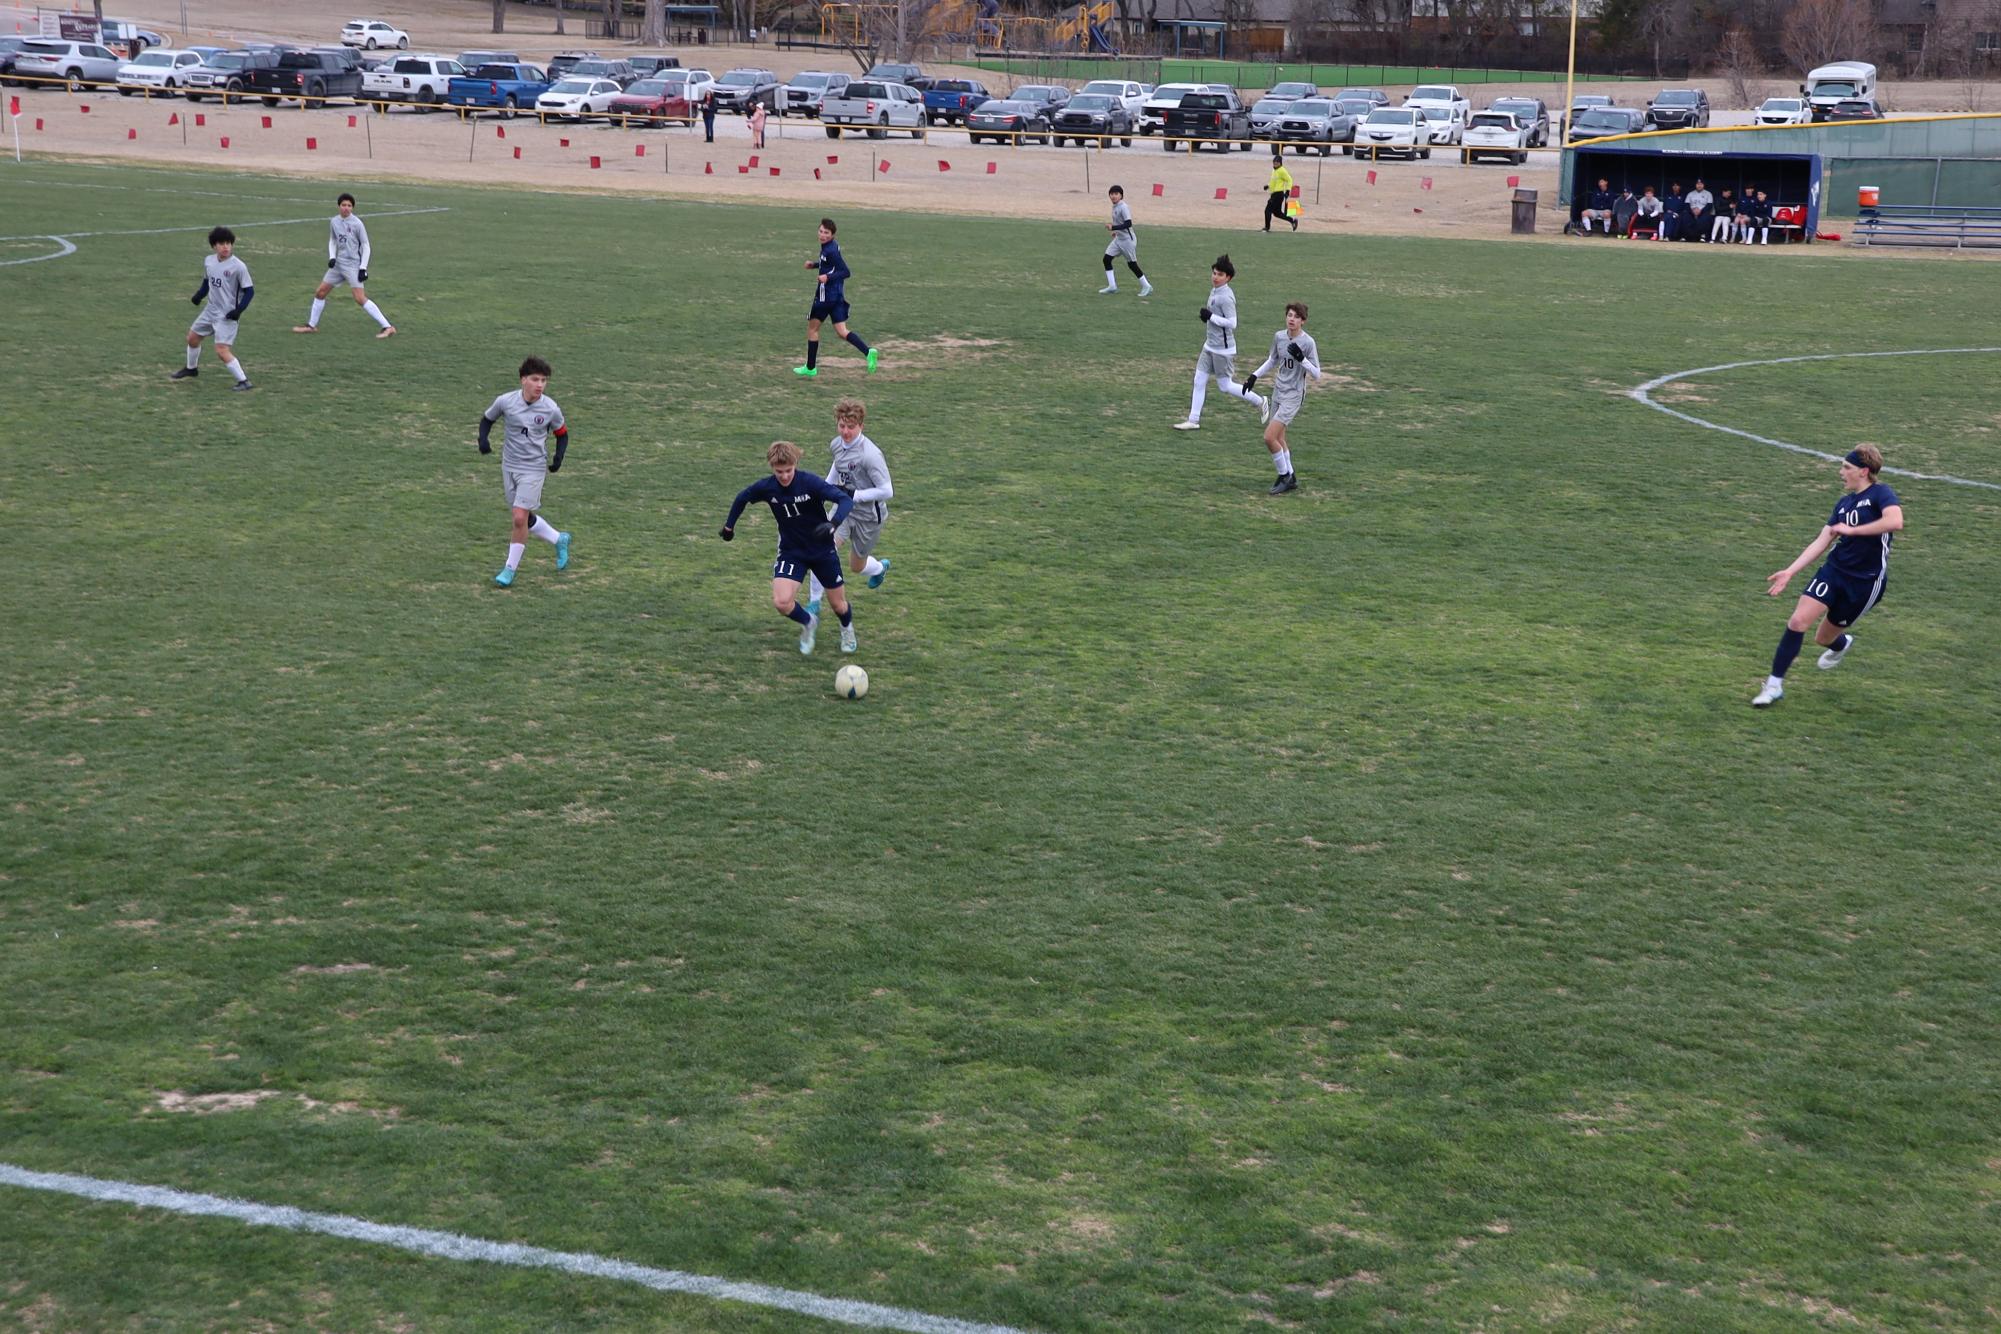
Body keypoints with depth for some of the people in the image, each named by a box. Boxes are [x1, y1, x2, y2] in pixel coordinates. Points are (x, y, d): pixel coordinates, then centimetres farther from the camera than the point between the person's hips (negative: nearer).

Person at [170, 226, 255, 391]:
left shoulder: (238, 267, -19)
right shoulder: (209, 261, 1)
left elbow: (249, 291, -13)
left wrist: (239, 310, -23)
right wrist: (199, 294, -1)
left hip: (227, 315, -7)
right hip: (210, 310, 7)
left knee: (222, 350, -18)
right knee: (192, 338, 20)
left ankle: (244, 381, -11)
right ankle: (191, 369, 45)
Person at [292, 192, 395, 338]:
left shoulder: (357, 224, -11)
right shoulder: (334, 222, 5)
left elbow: (365, 246, -6)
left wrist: (363, 268, -12)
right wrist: (332, 257, 2)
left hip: (352, 265, -7)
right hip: (338, 264, 7)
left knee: (360, 299, -17)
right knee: (320, 292, 9)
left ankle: (387, 327, -17)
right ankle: (311, 326, 25)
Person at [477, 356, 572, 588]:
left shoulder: (550, 408, -11)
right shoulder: (506, 401, -10)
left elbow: (562, 434, 7)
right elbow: (487, 418, 9)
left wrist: (558, 458, -8)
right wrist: (483, 438, -9)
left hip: (534, 468, -3)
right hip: (509, 466, 3)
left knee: (520, 517, -14)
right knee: (523, 518, 11)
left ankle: (510, 568, 1)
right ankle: (559, 540, 36)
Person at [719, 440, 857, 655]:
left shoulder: (810, 482, -24)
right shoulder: (766, 487, -13)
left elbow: (846, 500, -32)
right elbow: (741, 498, 8)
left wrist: (832, 524, -48)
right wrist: (729, 526, 17)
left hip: (823, 550, -2)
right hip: (790, 552, 2)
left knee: (838, 605, 9)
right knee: (781, 602, -20)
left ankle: (847, 628, 48)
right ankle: (808, 623, 15)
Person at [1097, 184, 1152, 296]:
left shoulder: (1124, 207, -20)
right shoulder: (1114, 207, 7)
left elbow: (1128, 223, -28)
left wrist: (1113, 227, -30)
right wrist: (1116, 231, 15)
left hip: (1127, 239, -9)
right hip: (1118, 238, 9)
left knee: (1132, 264, 0)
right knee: (1107, 259, 1)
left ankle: (1146, 286, 14)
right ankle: (1112, 286, 7)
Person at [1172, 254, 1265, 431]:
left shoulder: (1225, 297, -21)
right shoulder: (1214, 291, 8)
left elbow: (1232, 323, -25)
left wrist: (1210, 316, -21)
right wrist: (1207, 316, 4)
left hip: (1223, 349, -9)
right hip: (1210, 346, 9)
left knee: (1225, 386, 2)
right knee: (1199, 381, 7)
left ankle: (1259, 402, 19)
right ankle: (1193, 420, 12)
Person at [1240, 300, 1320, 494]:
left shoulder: (1308, 342, -16)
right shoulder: (1279, 336, 2)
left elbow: (1316, 374, -14)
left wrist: (1301, 358, -27)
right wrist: (1255, 375, 13)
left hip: (1294, 396, -7)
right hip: (1278, 391, 7)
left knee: (1270, 437, -14)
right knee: (1278, 438, 11)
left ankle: (1284, 476, 4)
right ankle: (1290, 479, 25)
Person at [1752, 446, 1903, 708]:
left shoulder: (1880, 494, -9)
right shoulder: (1843, 503, 12)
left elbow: (1895, 522, -30)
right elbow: (1821, 542, 10)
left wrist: (1852, 530, -24)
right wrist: (1789, 572, 3)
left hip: (1866, 581, -5)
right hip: (1835, 570, 5)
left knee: (1824, 638, 9)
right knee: (1797, 622, -15)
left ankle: (1841, 644, 49)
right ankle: (1774, 686, -4)